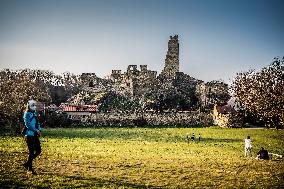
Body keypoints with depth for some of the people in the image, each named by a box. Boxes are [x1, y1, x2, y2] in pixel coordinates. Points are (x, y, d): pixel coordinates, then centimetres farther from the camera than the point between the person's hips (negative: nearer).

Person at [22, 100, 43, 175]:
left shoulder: (34, 114, 15)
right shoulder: (27, 114, -9)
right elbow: (27, 125, -18)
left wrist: (39, 130, 3)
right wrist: (36, 130, -22)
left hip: (35, 135, 8)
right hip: (29, 135, -8)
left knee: (38, 150, 8)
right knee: (31, 152, -4)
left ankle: (27, 163, 23)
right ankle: (29, 169, 6)